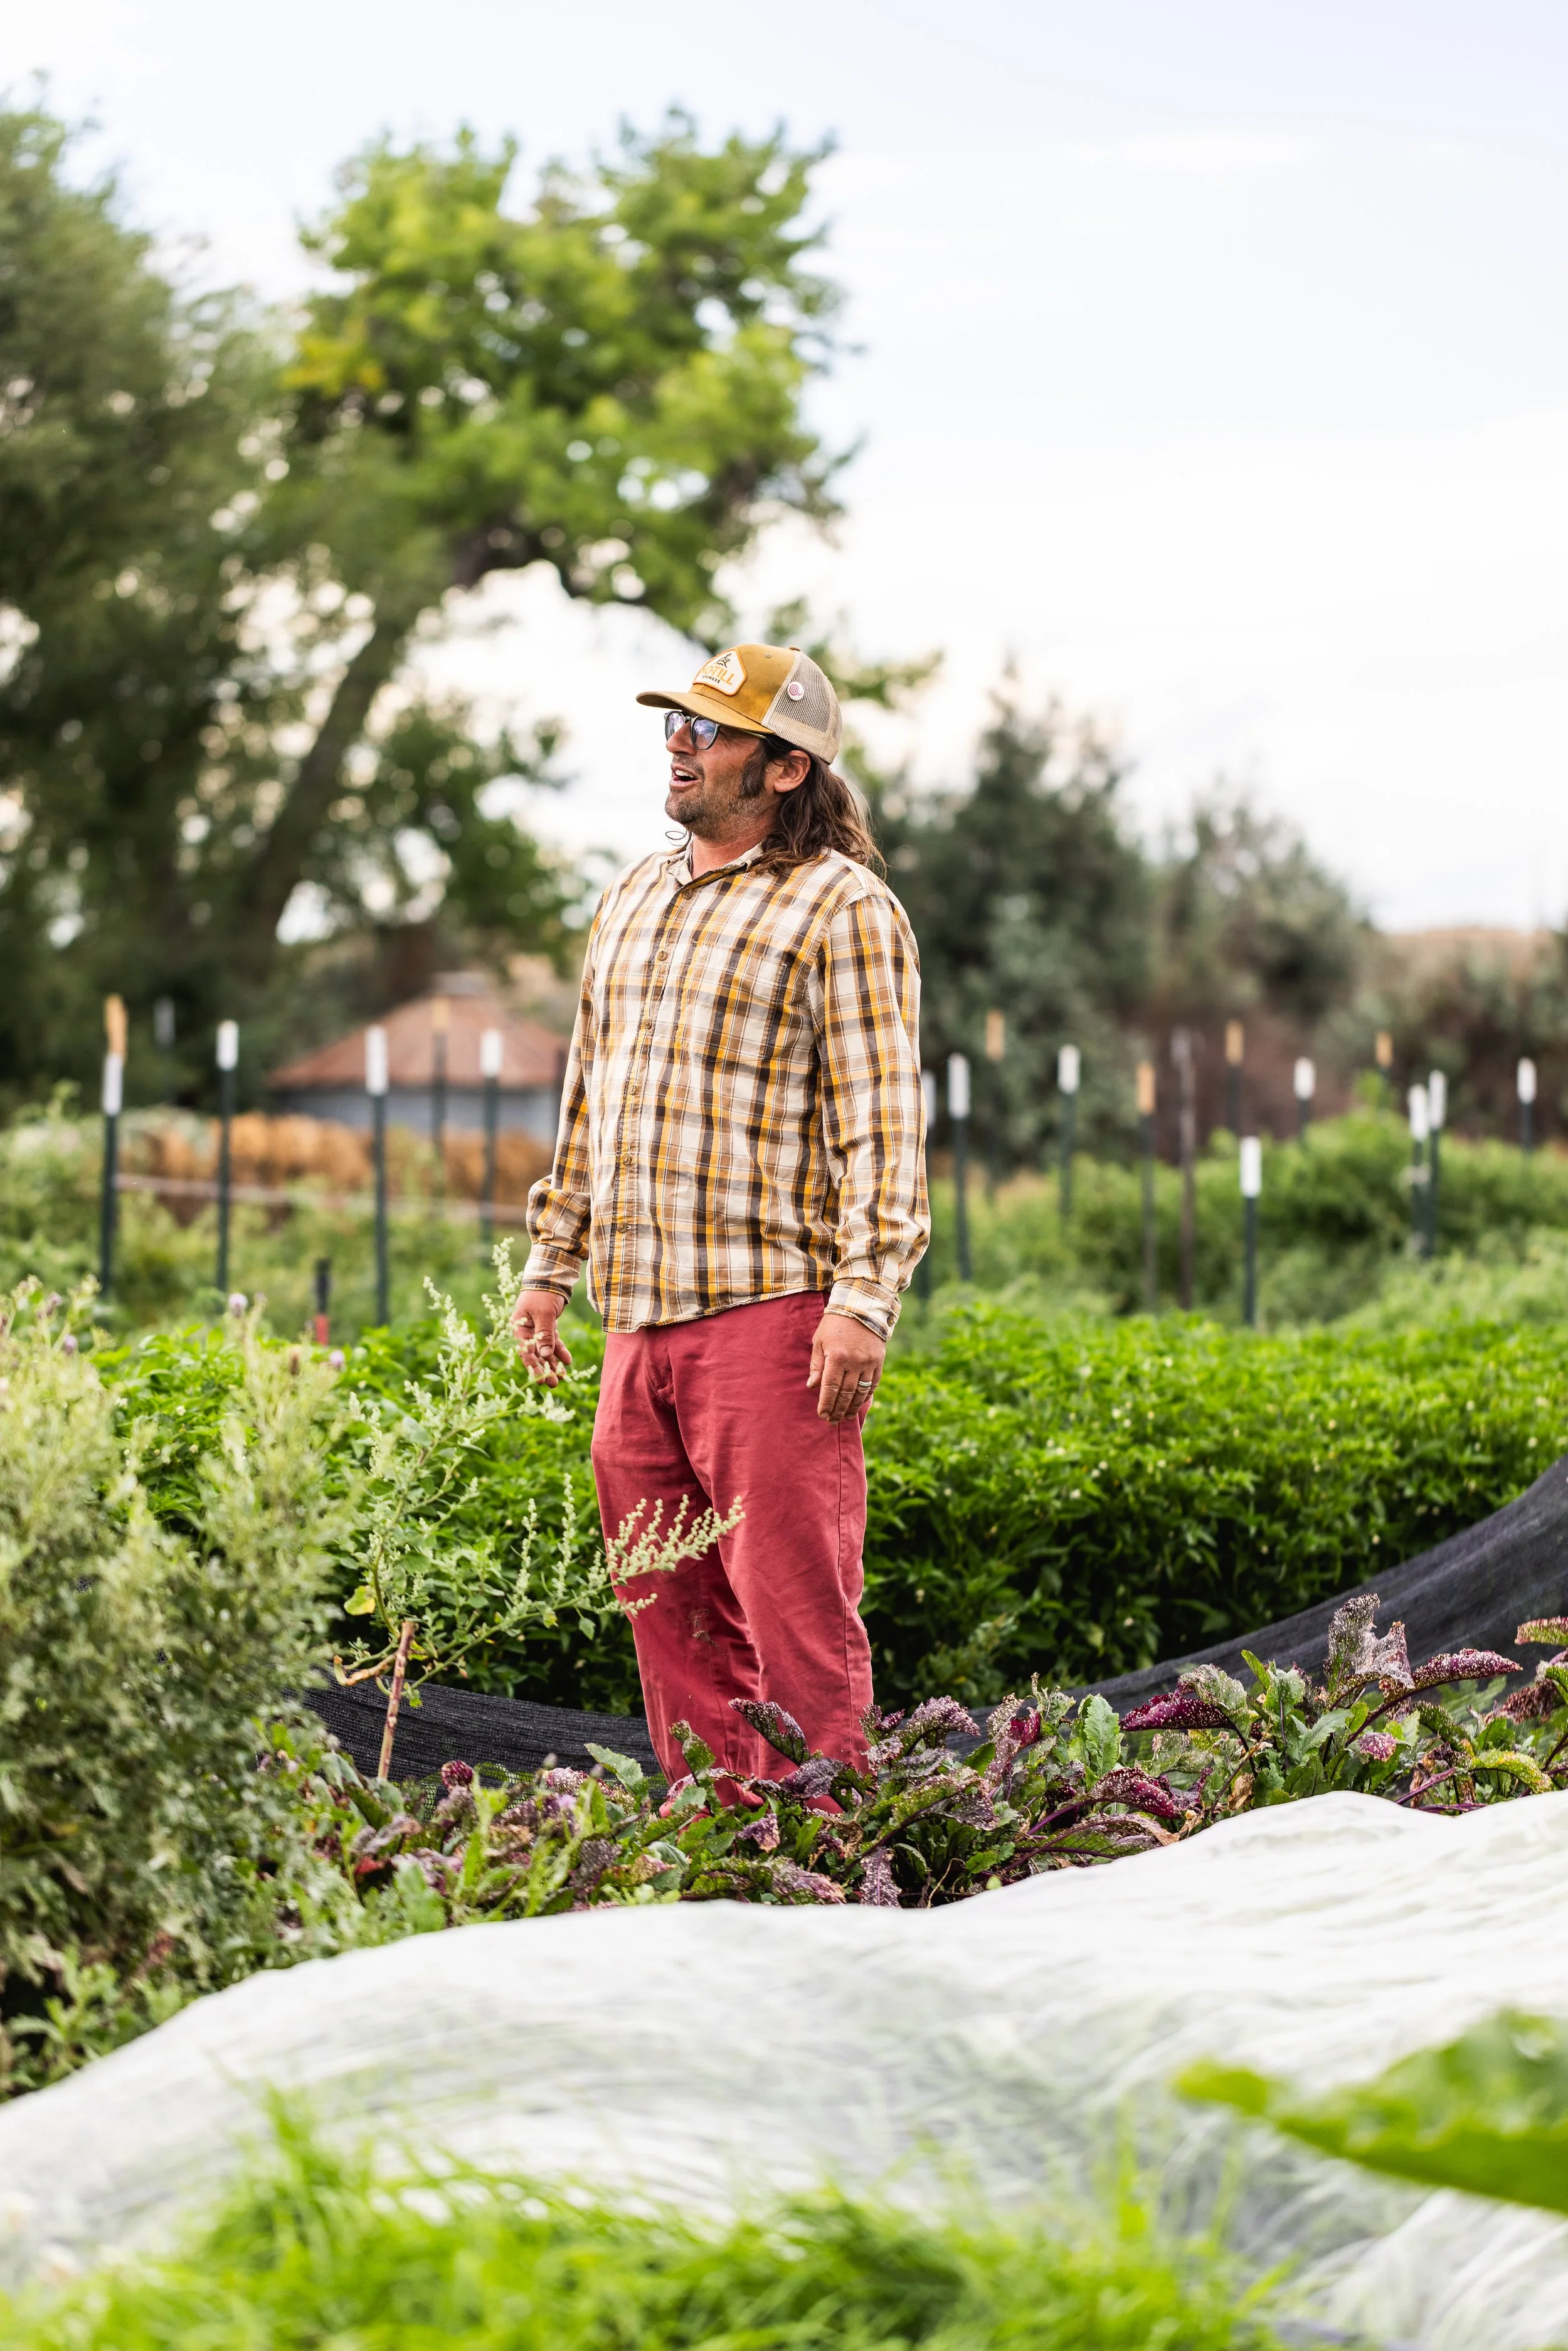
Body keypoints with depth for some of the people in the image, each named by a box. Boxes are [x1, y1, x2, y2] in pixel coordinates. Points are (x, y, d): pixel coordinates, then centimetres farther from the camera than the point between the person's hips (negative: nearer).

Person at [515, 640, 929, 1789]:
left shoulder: (843, 908, -4)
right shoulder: (633, 898, 20)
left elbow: (883, 1118, -10)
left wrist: (865, 1299, -18)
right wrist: (551, 1261, 20)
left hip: (772, 1308, -7)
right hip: (641, 1316, 8)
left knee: (791, 1601, -8)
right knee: (671, 1607, 9)